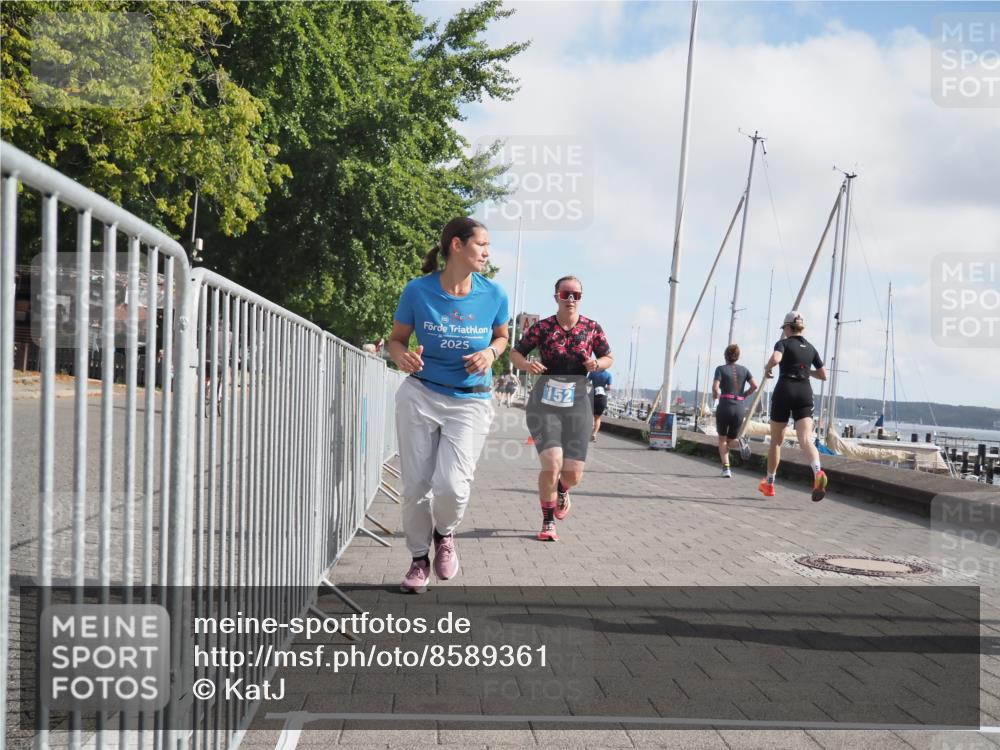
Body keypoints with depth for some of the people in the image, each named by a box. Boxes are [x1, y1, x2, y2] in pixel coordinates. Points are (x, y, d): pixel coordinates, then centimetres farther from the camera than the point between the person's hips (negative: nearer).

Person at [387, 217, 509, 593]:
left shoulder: (493, 294, -5)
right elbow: (396, 337, 2)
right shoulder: (418, 290, -10)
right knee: (416, 486, 3)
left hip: (470, 402, 0)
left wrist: (490, 354, -9)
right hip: (419, 396, 0)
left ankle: (445, 534, 20)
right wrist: (402, 356, -21)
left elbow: (501, 336, 13)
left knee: (451, 485, -15)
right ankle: (419, 559, 26)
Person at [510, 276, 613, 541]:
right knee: (552, 464, -18)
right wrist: (527, 365, -16)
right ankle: (548, 523, 3)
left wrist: (598, 364, -8)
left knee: (573, 474, -1)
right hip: (544, 403, -2)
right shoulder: (542, 327, -3)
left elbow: (608, 358, 15)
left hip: (577, 405, 2)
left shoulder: (592, 328, 2)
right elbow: (515, 353, 5)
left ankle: (562, 491, 39)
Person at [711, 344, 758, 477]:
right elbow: (754, 385, -1)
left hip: (724, 406, -2)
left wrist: (715, 395, 8)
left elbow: (715, 387, -13)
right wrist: (744, 395, 13)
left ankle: (726, 467, -1)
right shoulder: (744, 370, 9)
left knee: (722, 438, 12)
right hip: (740, 407, 2)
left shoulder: (721, 369, -1)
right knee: (731, 440, 21)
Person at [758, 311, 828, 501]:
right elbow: (823, 375, 19)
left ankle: (769, 483, 22)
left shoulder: (783, 344, 0)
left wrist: (767, 368, -2)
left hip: (784, 392, -3)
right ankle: (818, 472, -40)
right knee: (805, 439, -12)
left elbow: (775, 359, -22)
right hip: (805, 393, 3)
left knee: (776, 441, 11)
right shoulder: (811, 348, 15)